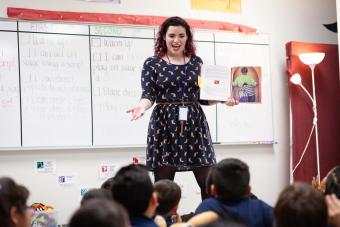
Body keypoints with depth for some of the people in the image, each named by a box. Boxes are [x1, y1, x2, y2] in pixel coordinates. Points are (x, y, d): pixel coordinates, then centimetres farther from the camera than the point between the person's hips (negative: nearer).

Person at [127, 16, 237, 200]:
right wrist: (142, 106, -28)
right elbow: (148, 94, -6)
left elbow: (202, 97, 15)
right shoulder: (152, 63, 3)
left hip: (194, 124, 3)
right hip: (165, 126, -3)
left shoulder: (196, 62, 13)